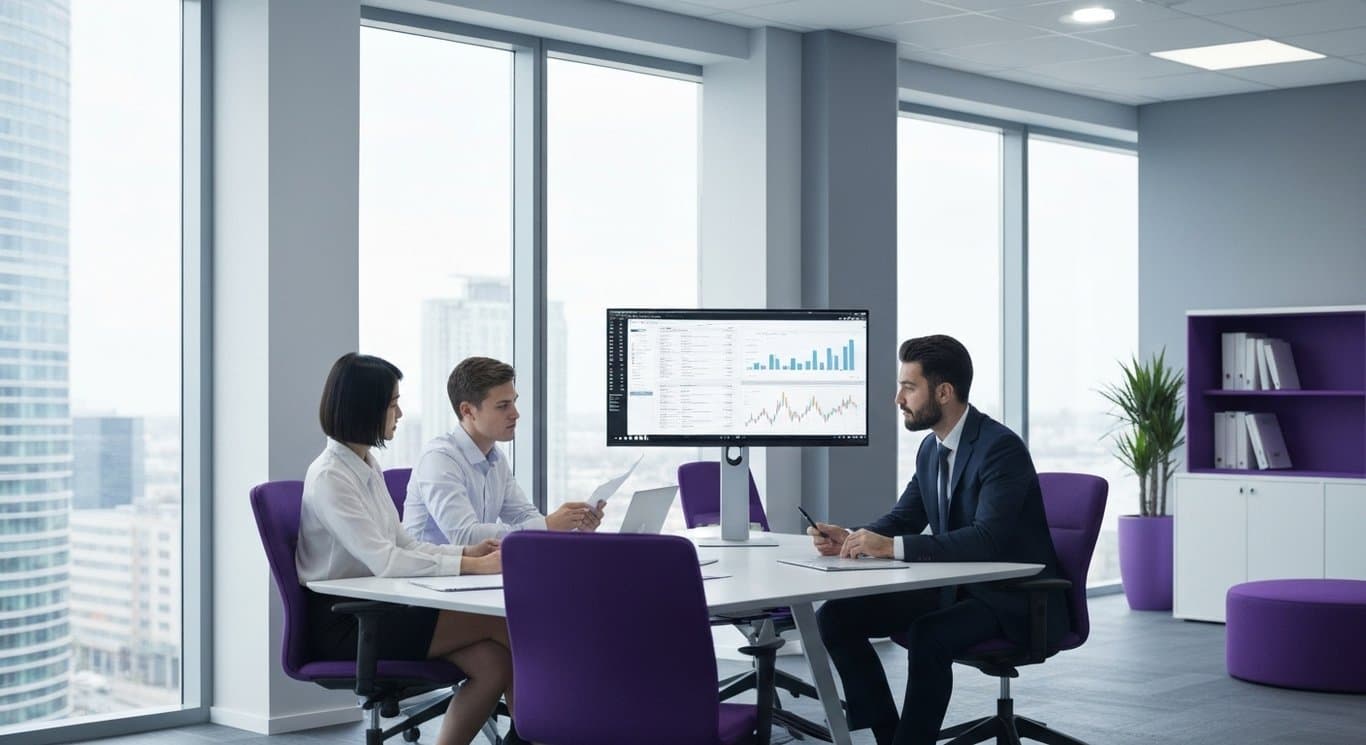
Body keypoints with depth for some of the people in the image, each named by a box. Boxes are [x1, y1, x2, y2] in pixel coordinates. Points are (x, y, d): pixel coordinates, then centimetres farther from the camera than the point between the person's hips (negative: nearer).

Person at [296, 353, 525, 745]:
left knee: (493, 663, -15)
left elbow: (400, 544, 15)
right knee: (505, 623, -15)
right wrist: (472, 566, -23)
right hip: (343, 623, -8)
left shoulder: (367, 465, 12)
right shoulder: (329, 477, -16)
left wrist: (466, 551, -1)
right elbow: (383, 561, -23)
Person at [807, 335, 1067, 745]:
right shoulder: (931, 449, 6)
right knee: (835, 616, -5)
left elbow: (987, 539, -32)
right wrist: (850, 539, -11)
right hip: (954, 589, 9)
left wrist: (892, 546, -37)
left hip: (1014, 601, -8)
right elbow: (903, 518, 11)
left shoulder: (1001, 447, -21)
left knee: (928, 636, -36)